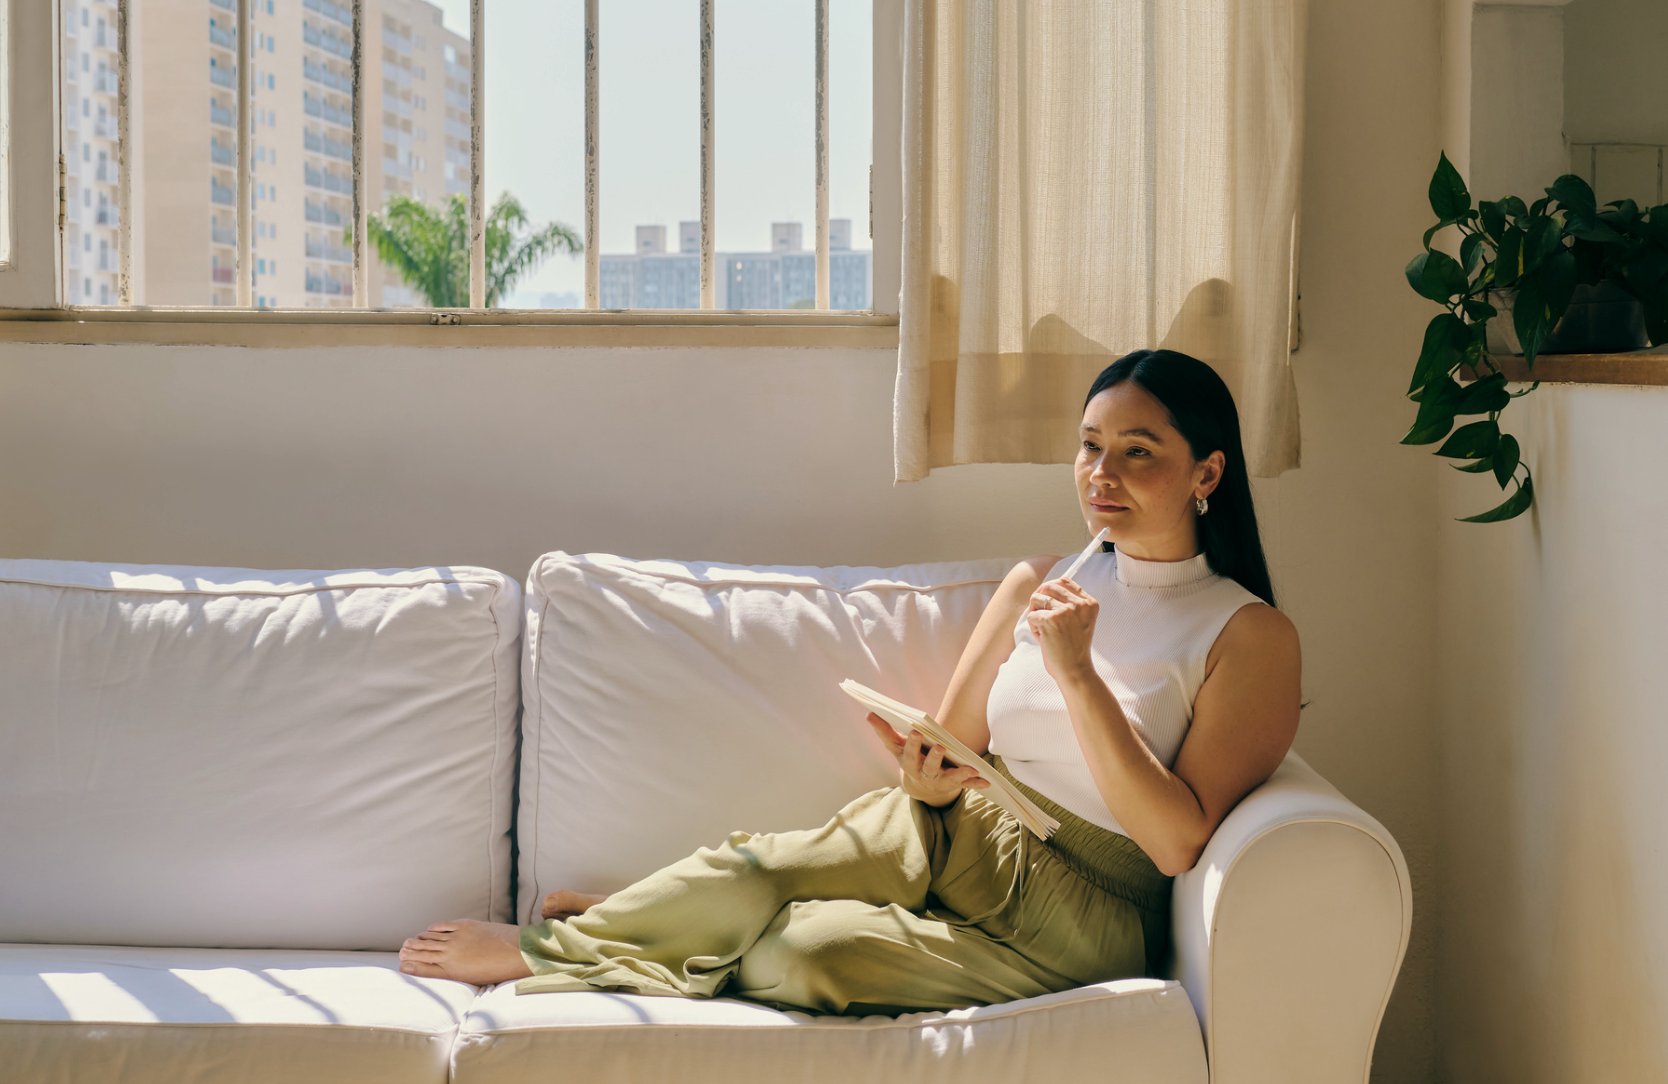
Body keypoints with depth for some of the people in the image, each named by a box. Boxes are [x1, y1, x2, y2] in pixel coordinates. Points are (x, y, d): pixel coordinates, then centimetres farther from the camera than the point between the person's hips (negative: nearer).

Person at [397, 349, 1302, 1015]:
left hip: (1071, 916, -4)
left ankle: (539, 951, -7)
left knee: (815, 953, -27)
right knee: (750, 870, -25)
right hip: (962, 835, 5)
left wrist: (1077, 672, -20)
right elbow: (951, 760, 10)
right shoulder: (1039, 584, 10)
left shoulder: (1253, 636, -6)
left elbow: (1178, 839, -15)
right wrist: (924, 776, -15)